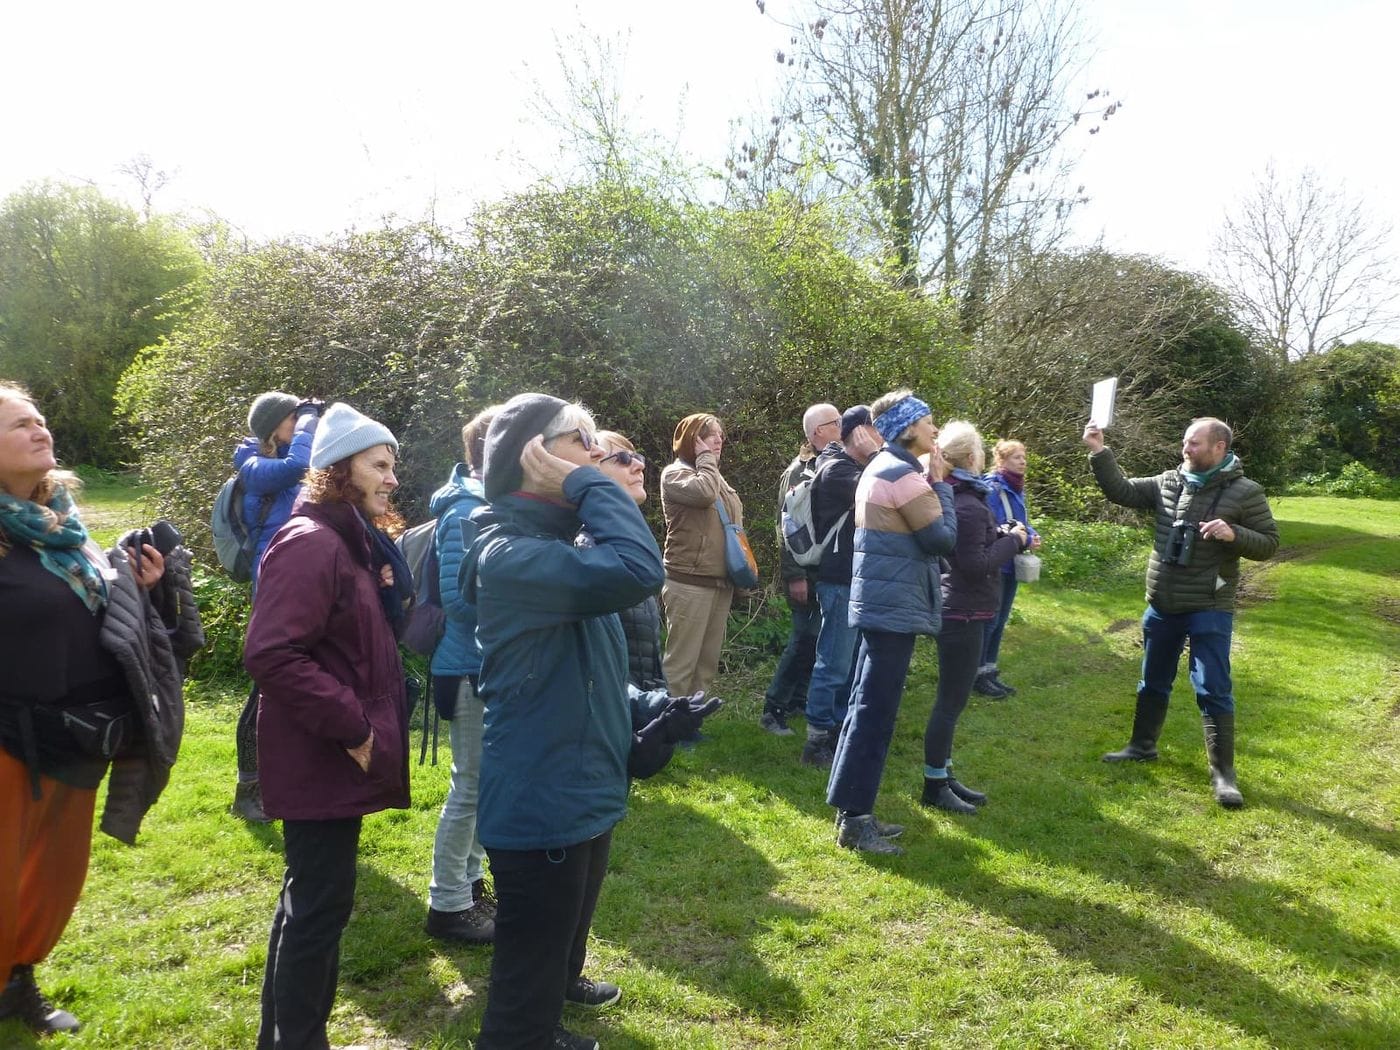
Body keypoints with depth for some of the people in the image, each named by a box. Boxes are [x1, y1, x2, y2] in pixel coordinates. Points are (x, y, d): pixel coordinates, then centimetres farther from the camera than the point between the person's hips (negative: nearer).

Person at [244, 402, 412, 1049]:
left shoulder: (355, 539, 12)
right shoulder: (311, 543, -19)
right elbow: (271, 655, -27)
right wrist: (352, 727, -23)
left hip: (336, 754, 10)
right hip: (322, 757, -10)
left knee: (309, 898, 20)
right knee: (321, 905, 0)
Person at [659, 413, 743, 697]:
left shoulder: (716, 476, 18)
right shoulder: (675, 473, -5)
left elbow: (735, 522, 22)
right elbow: (704, 493, -26)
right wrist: (705, 457, -10)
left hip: (721, 582, 8)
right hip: (689, 583, -8)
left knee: (708, 661, 13)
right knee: (681, 661, -7)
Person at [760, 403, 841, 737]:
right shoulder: (798, 472, -13)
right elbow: (787, 527, -17)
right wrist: (794, 576, -20)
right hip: (808, 575, -8)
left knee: (813, 640, 13)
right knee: (804, 640, -6)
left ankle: (797, 699, 25)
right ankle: (773, 710, 2)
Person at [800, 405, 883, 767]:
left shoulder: (853, 469, 16)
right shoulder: (836, 470, -14)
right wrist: (875, 455, -18)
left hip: (853, 578, 10)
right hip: (840, 580, -10)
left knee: (849, 662, 16)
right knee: (833, 663, -5)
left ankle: (839, 729, 27)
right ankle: (817, 741, 3)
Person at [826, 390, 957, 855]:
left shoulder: (881, 468, 17)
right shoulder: (904, 475, -15)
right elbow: (943, 538, -14)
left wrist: (931, 483, 11)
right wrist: (940, 484, -5)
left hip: (879, 601, 11)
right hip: (895, 604, -11)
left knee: (867, 707, 14)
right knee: (875, 713, -6)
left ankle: (853, 811, 22)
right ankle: (854, 820, 0)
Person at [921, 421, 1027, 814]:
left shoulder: (951, 497, 10)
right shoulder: (968, 506, -20)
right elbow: (976, 565, -23)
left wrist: (1005, 535, 4)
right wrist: (1012, 540, -11)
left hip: (956, 611, 10)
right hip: (963, 614, -10)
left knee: (951, 699, 17)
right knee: (951, 701, -1)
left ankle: (943, 776, 27)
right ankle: (934, 786, 9)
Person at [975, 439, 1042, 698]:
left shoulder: (1018, 490, 11)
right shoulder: (992, 488, -15)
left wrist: (1033, 537, -1)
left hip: (1012, 565, 9)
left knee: (1000, 620, 13)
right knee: (989, 620, -3)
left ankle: (990, 671, 22)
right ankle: (978, 674, 7)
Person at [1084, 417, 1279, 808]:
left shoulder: (1245, 492, -9)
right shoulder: (1167, 482, 2)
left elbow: (1269, 544, -6)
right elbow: (1121, 491, 4)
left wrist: (1234, 534, -26)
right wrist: (1099, 453, -7)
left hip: (1209, 609, -5)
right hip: (1162, 606, 5)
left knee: (1213, 690, -1)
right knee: (1153, 682, 18)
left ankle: (1223, 771, 10)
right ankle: (1142, 746, 35)